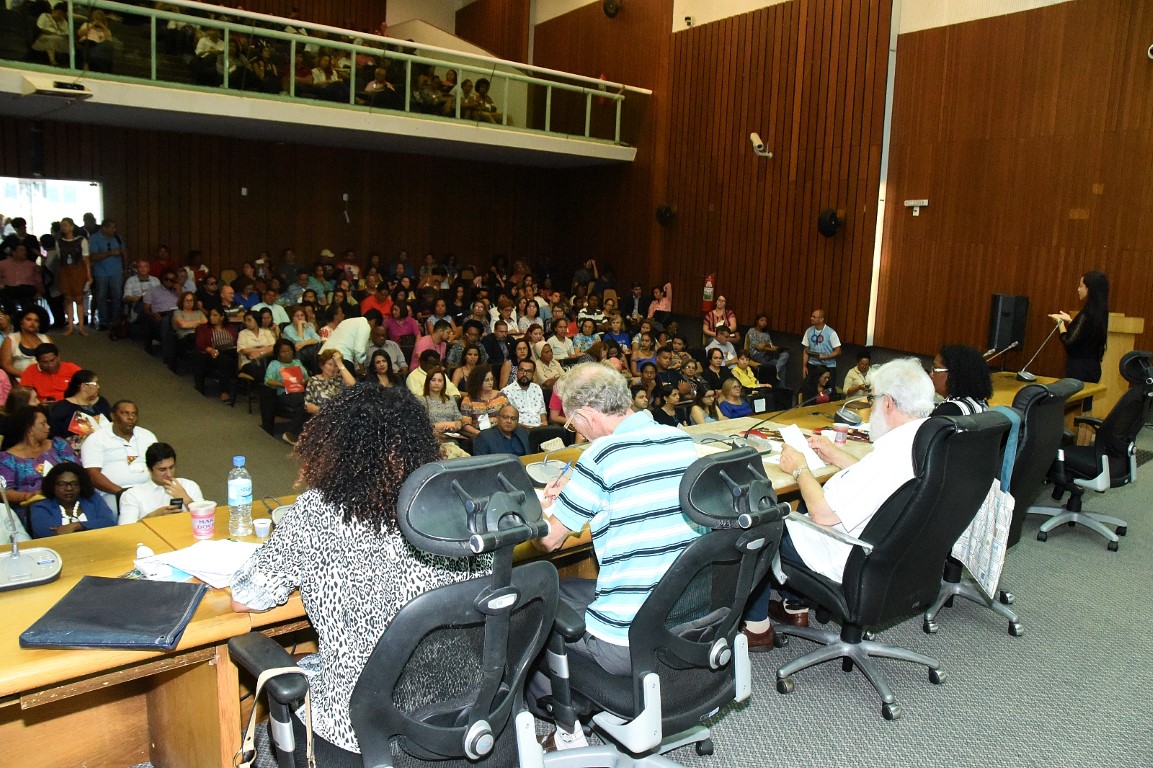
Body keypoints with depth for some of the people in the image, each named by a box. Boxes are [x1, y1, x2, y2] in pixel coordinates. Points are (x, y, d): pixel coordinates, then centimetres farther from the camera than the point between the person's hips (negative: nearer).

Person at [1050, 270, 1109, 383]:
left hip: (1080, 369, -9)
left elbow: (1069, 343, -19)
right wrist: (1070, 321, 23)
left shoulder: (1087, 314, -18)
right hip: (1092, 368, 9)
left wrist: (1060, 322, -6)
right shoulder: (1099, 313, 9)